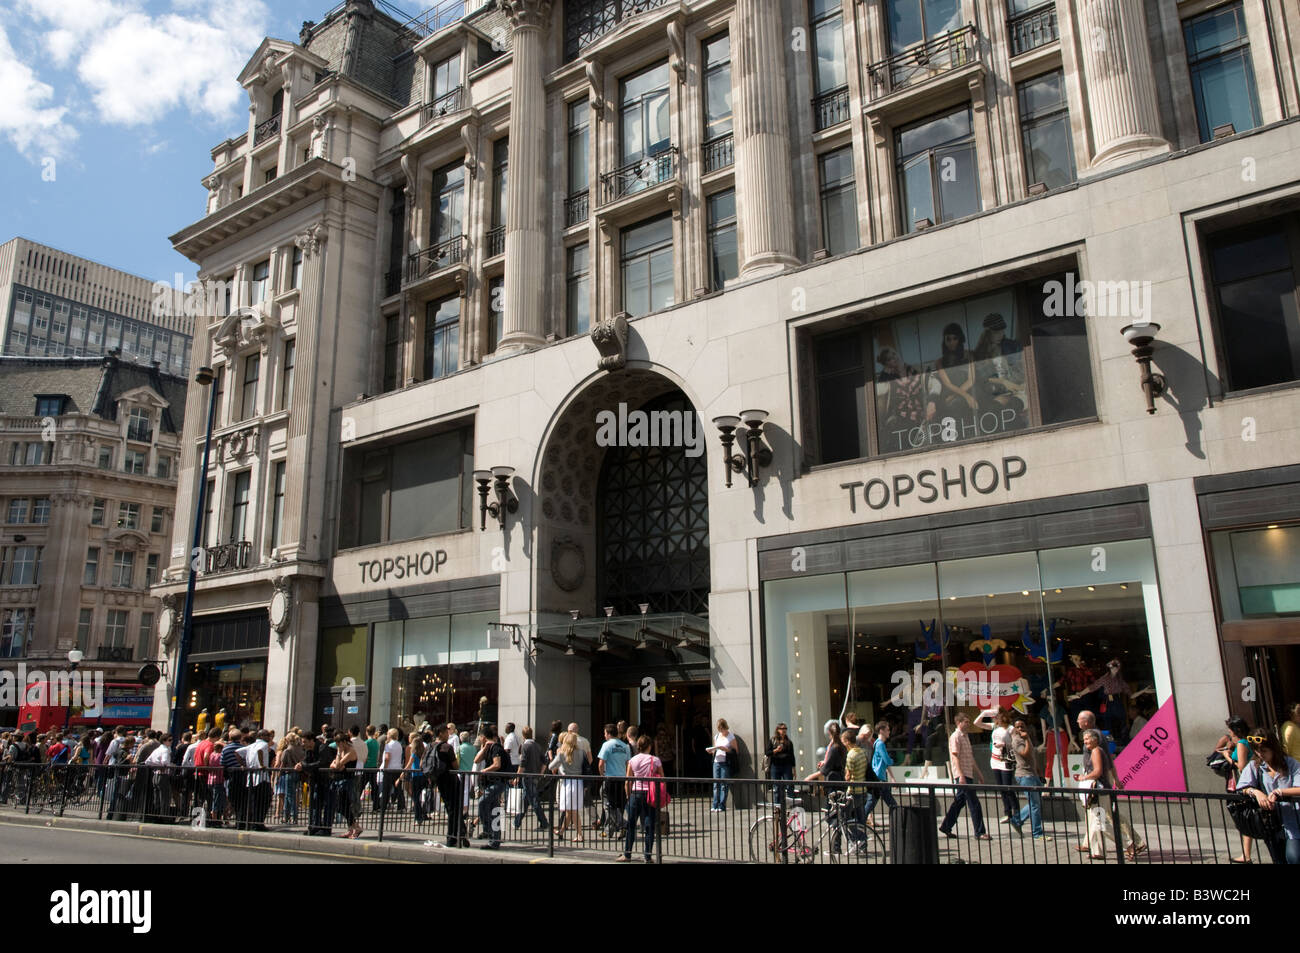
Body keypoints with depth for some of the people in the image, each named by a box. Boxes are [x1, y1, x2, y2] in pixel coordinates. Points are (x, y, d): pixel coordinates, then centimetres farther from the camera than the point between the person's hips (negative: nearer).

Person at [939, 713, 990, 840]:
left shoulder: (965, 737, 18)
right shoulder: (955, 737, -10)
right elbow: (955, 757, -17)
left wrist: (979, 774, 23)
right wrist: (961, 776, -24)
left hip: (968, 775, 9)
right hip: (962, 775, -9)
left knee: (959, 801, 13)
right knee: (974, 803, -8)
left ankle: (946, 827, 22)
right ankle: (979, 832, -4)